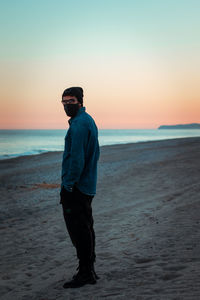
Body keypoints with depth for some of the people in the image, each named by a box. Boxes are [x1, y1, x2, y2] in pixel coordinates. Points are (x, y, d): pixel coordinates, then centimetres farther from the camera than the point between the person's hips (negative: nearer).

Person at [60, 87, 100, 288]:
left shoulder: (79, 124, -16)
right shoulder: (89, 121, 17)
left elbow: (77, 157, -22)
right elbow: (95, 154, 24)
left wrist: (68, 185, -19)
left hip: (75, 186, -11)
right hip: (87, 184, 11)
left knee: (78, 229, -6)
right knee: (85, 228, 15)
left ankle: (85, 273, -1)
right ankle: (89, 271, 23)